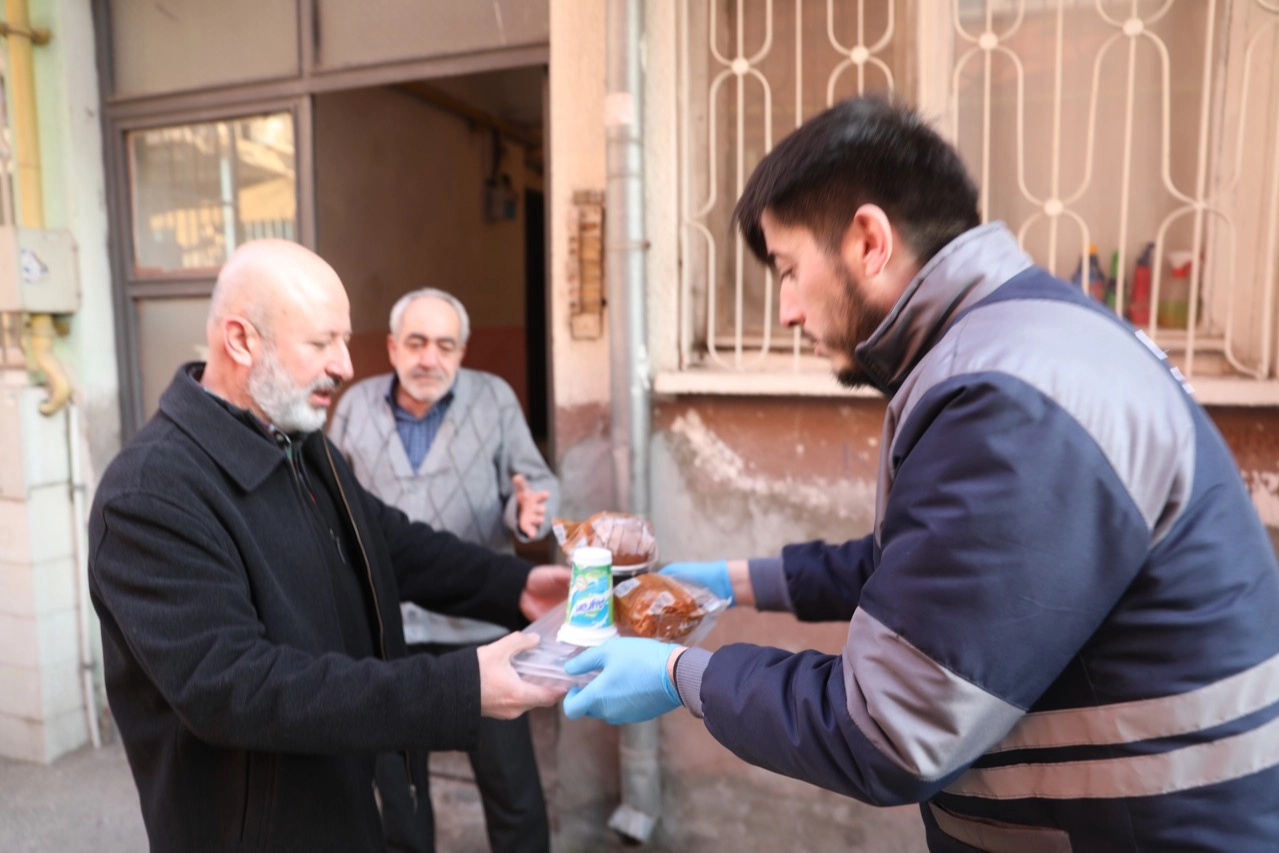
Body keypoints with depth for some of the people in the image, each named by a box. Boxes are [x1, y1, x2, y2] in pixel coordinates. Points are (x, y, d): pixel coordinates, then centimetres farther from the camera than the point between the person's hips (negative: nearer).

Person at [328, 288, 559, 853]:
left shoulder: (494, 398, -3)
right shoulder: (356, 404, 3)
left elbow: (538, 482, -3)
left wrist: (530, 511, -24)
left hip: (478, 622, -2)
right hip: (384, 624, 2)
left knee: (512, 784, 8)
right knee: (396, 781, 22)